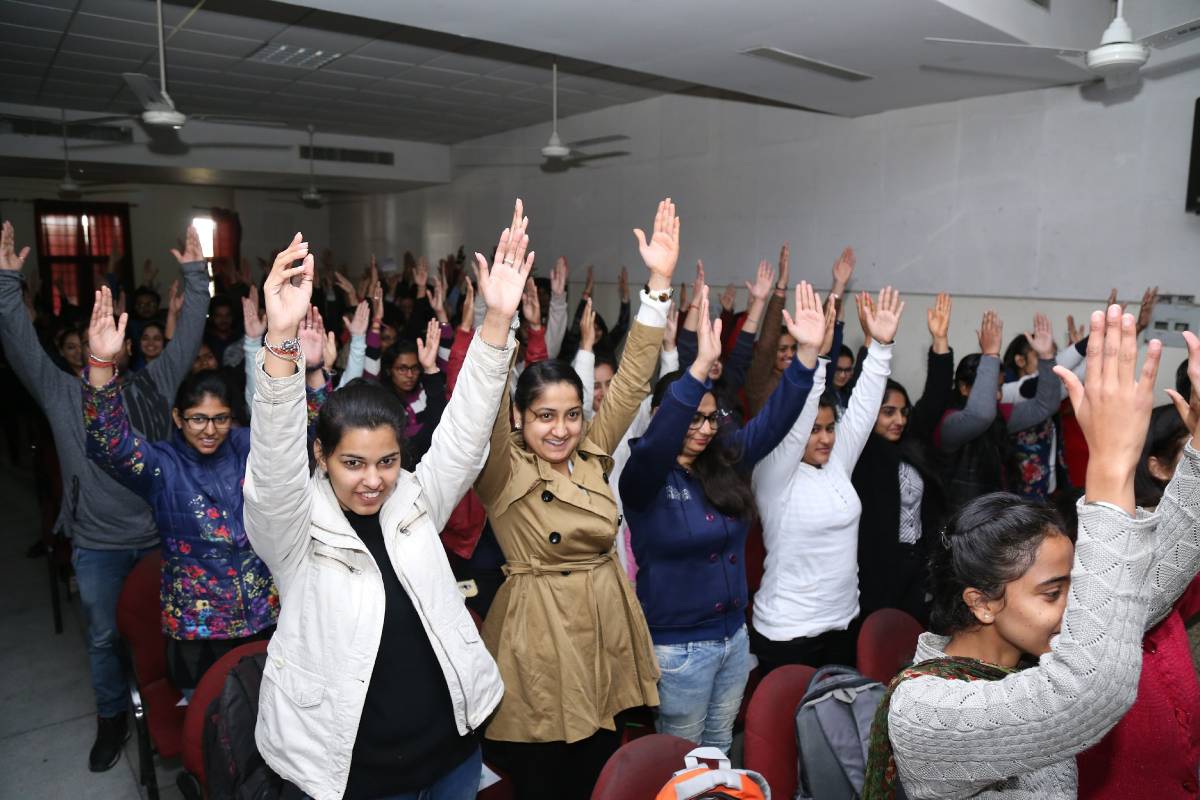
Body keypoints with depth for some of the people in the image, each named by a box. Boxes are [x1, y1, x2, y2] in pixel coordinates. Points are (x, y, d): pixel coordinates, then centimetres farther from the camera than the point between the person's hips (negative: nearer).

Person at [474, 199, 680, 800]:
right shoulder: (504, 471, -11)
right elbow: (487, 405, -29)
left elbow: (631, 378, -3)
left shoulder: (593, 454, 2)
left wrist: (659, 283, -10)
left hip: (606, 636, 5)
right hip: (539, 647, -5)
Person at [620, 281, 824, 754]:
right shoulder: (644, 477, -17)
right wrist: (701, 365, -49)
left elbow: (773, 420, -5)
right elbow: (656, 443, -37)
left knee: (719, 752, 24)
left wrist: (807, 352, -18)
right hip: (678, 646, -5)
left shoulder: (725, 462, 0)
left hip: (734, 636, 6)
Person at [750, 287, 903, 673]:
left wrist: (881, 345, -10)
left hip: (843, 622, 7)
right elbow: (795, 416, -28)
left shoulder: (837, 462, 4)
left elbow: (863, 406, -1)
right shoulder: (775, 474, -14)